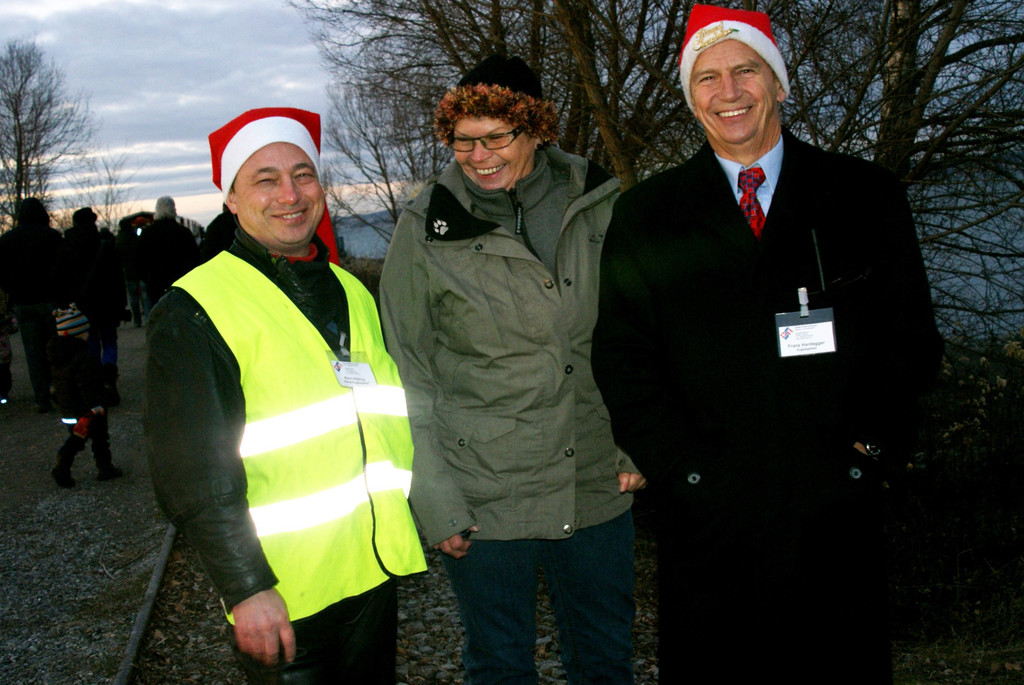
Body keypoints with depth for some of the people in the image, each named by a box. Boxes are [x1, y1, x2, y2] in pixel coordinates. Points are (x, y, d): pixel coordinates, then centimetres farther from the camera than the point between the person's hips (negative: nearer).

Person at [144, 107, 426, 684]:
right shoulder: (193, 313, -11)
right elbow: (193, 474, -16)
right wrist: (246, 588, -19)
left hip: (376, 573, 7)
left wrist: (431, 509, 16)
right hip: (282, 597, -6)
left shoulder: (353, 293, 11)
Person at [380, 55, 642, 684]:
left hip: (598, 489, 2)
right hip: (484, 502, -2)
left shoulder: (598, 205, -1)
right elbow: (409, 379, -3)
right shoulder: (426, 232, -7)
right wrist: (436, 503, -6)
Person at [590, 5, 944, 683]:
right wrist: (681, 465, -7)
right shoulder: (646, 215, 5)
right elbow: (622, 359, 3)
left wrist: (874, 451, -5)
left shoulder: (868, 196, 5)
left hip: (837, 507, 1)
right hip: (706, 508, 0)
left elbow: (912, 339, 5)